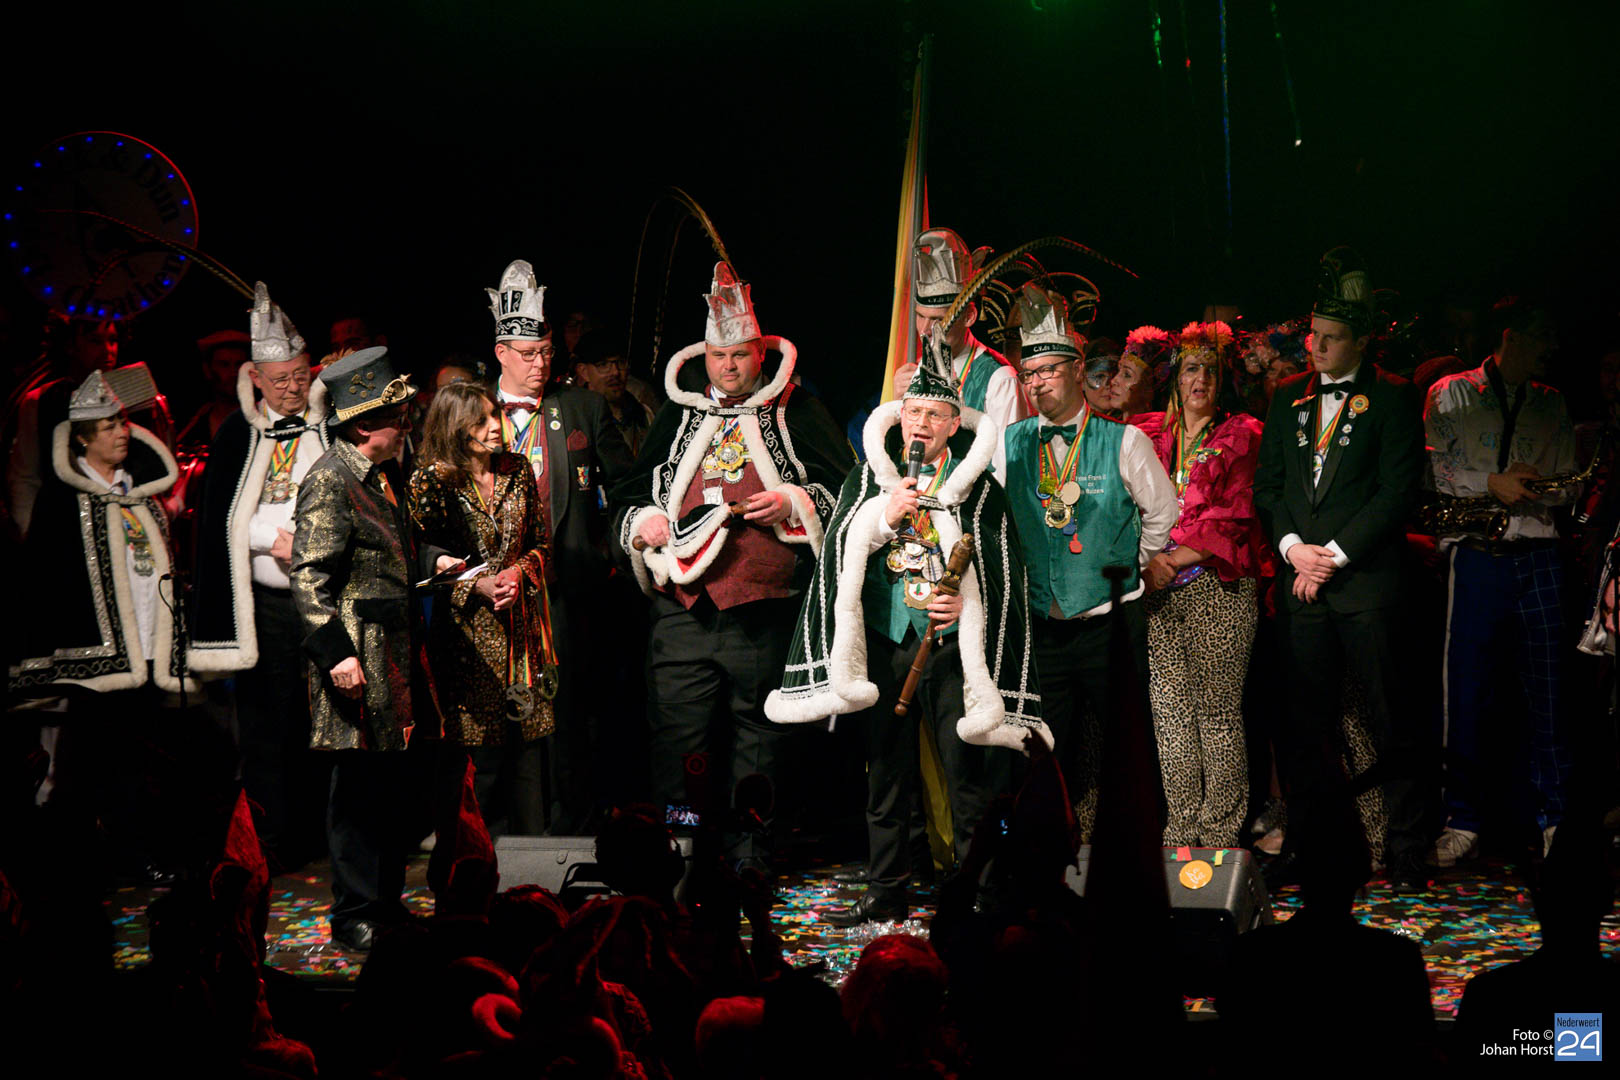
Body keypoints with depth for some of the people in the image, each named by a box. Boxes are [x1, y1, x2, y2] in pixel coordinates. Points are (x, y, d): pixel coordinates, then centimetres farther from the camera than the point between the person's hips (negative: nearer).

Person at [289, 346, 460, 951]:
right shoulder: (329, 482, -14)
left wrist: (431, 561, 11)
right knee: (359, 787, -2)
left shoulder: (384, 472, 14)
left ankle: (387, 901, 24)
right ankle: (354, 913, 6)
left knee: (394, 783, 14)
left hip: (396, 652, 9)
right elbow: (309, 576, -18)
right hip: (358, 656, -9)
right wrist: (334, 652, -23)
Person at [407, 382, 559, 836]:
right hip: (468, 630, -4)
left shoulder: (518, 471, 7)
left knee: (528, 745, 4)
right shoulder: (432, 482, -7)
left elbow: (541, 543, 14)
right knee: (485, 753, -1)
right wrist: (477, 586, -15)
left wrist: (519, 571, -6)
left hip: (522, 624, 4)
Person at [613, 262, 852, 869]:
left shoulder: (795, 412, 7)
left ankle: (749, 853, 14)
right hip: (684, 608, 2)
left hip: (765, 610, -2)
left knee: (759, 730, 4)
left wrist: (793, 503, -9)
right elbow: (628, 495, 24)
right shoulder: (678, 415, 16)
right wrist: (642, 522, 3)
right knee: (678, 732, 0)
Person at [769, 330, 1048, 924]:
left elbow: (1006, 571, 5)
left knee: (971, 774, -5)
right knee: (885, 774, 8)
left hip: (954, 644, -2)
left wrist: (966, 603, -11)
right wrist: (884, 519, -9)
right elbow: (839, 557, 5)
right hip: (885, 645, 2)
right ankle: (886, 893, 17)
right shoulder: (868, 480, 10)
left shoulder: (979, 487, 5)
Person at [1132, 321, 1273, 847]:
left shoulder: (1241, 435, 4)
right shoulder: (1152, 435, 17)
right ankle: (1181, 825, 10)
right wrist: (1147, 559, -2)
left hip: (1220, 588, -4)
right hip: (1160, 592, 4)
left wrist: (1174, 559, -10)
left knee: (1218, 710, -4)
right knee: (1170, 710, 3)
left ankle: (1221, 827, 1)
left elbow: (1234, 519, -4)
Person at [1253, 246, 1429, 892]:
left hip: (1366, 579, -4)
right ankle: (1299, 843, 13)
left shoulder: (1392, 399, 1)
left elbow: (1398, 491, -7)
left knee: (1388, 719, -1)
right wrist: (1292, 546, -2)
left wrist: (1335, 554, -11)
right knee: (1305, 718, 6)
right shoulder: (1287, 399, 15)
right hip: (1301, 583, 4)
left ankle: (1405, 849, 7)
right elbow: (1267, 484, 14)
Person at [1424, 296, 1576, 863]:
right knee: (1465, 690, -1)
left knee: (1547, 689, 1)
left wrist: (1527, 487, -7)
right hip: (1475, 555, -2)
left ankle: (1555, 817, 9)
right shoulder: (1450, 394, 8)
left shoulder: (1552, 405, 16)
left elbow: (1566, 485, 13)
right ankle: (1462, 822, 7)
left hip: (1538, 556, 2)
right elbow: (1431, 468, -2)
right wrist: (1490, 483, -13)